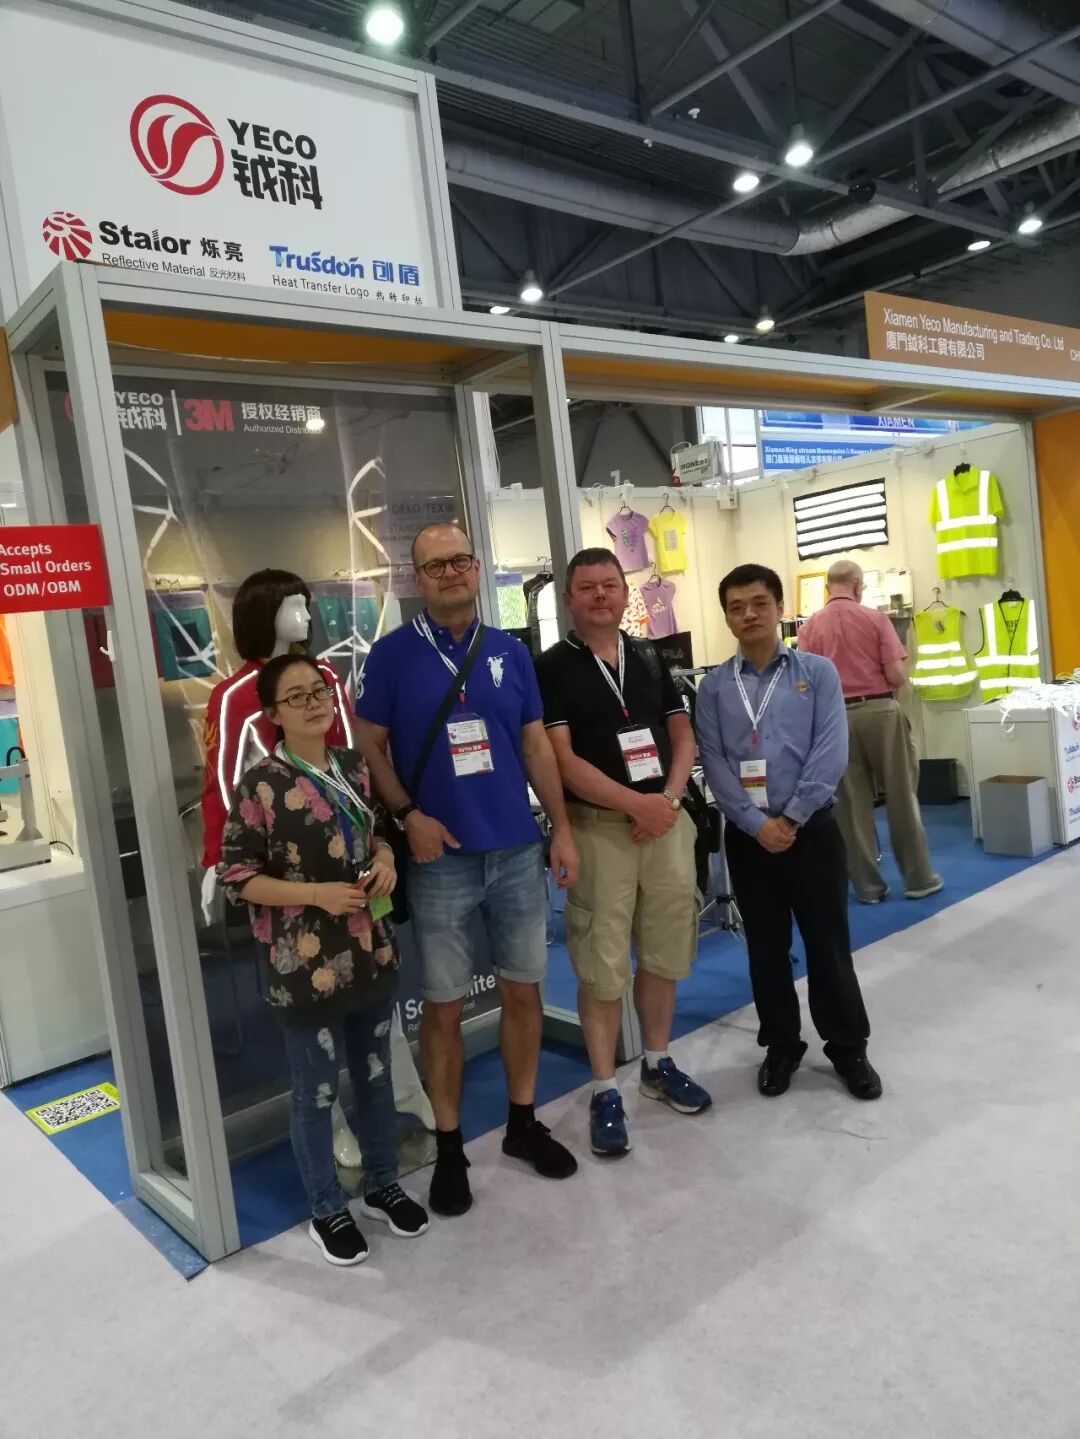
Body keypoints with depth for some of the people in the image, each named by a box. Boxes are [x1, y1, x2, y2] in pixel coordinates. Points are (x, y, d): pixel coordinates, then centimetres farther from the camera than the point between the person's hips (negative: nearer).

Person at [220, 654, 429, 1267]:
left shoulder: (354, 766, 3)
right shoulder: (262, 785, -15)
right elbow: (237, 876, -12)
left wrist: (385, 859, -5)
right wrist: (316, 893, -20)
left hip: (373, 951, 5)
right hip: (307, 964, -5)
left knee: (376, 1075, 20)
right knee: (317, 1091, 11)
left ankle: (384, 1186, 41)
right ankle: (328, 1210, 33)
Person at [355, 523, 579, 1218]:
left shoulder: (511, 652, 6)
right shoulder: (393, 653, -3)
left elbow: (537, 746, 9)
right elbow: (370, 744, -1)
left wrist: (562, 829, 5)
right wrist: (408, 814, -13)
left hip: (518, 850, 3)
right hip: (441, 858, -3)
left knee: (524, 989, 13)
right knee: (444, 1005, 6)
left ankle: (523, 1122, 32)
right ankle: (449, 1146, 23)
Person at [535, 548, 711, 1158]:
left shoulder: (651, 658, 12)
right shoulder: (552, 669, -4)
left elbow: (682, 736, 12)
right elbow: (562, 760, -11)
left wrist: (668, 797, -6)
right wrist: (636, 803, -16)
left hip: (667, 820, 5)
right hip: (598, 827, -5)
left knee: (664, 951, 14)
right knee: (602, 963, 0)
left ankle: (659, 1063, 33)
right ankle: (606, 1091, 14)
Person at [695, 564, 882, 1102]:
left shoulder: (817, 672, -1)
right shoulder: (714, 686, 2)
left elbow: (831, 754, -8)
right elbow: (714, 763, -4)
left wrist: (791, 818, -13)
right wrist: (757, 824, -13)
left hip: (811, 828, -1)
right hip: (747, 834, 1)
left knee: (828, 942, 7)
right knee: (766, 946, 12)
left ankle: (848, 1047, 25)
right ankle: (780, 1046, 29)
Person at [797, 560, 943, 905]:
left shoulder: (810, 628, 0)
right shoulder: (875, 618, -5)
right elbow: (897, 675, -9)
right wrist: (880, 687, 12)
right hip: (879, 712, -2)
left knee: (852, 804, 7)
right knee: (901, 797, 9)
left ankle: (868, 886, 13)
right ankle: (919, 878, 17)